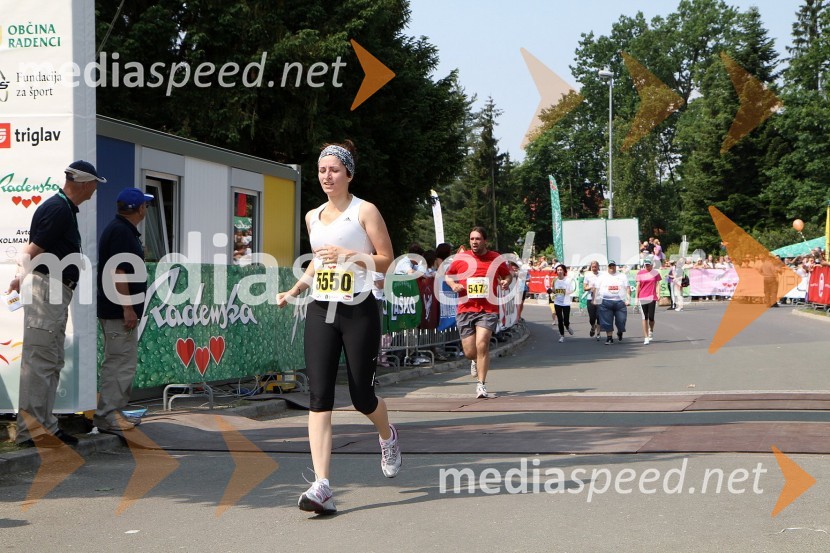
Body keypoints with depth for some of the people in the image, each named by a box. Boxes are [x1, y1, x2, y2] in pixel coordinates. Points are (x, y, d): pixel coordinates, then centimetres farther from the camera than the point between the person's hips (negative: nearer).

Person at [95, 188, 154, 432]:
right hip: (118, 310, -11)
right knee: (120, 362, -8)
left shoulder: (124, 230, 15)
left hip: (121, 310, 11)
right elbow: (117, 271, -22)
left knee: (122, 362, 14)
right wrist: (128, 308, -22)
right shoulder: (121, 231, -16)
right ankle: (106, 415, -6)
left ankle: (114, 411, 19)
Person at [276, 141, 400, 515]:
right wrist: (294, 291, 13)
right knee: (319, 397, -9)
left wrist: (348, 254, -18)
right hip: (320, 312, 4)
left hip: (358, 312, -4)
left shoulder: (364, 211, -2)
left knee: (362, 396, 1)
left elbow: (386, 259, -4)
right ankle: (321, 487, -14)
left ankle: (387, 436, 39)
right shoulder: (312, 217, 15)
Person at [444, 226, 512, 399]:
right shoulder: (460, 258, 4)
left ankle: (481, 386, -11)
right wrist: (453, 284, -4)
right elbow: (448, 275, 18)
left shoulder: (496, 259, 3)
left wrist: (506, 281, -4)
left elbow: (508, 274, 19)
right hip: (465, 310, 2)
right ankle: (476, 361, 42)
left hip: (488, 310, -2)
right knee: (469, 352, 2)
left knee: (482, 344, -19)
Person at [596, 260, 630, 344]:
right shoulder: (603, 277, 12)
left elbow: (627, 288, 7)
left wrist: (627, 299, -4)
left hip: (620, 302, 0)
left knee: (621, 320, -1)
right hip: (606, 302, 0)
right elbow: (597, 289, 10)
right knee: (607, 321, -2)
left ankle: (620, 333, 27)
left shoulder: (622, 276, 13)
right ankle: (609, 337, 6)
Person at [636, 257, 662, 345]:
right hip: (643, 298, 1)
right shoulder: (640, 273, 6)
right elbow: (638, 285, 7)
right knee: (645, 318, 0)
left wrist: (658, 294, -10)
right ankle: (646, 338, 3)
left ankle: (651, 331, 30)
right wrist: (637, 297, 5)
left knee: (651, 317, -3)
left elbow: (657, 284, 3)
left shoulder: (655, 272, 4)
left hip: (652, 297, -1)